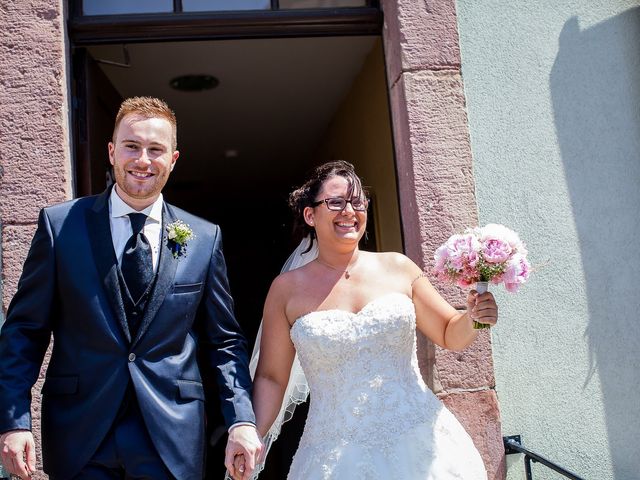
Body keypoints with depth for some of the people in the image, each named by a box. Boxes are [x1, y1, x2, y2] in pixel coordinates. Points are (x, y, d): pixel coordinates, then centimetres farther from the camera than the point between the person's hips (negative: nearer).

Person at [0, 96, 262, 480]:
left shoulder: (205, 238, 1)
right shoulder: (60, 224, -2)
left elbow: (224, 340, 4)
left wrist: (242, 421, -6)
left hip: (173, 438, 1)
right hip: (78, 435, 0)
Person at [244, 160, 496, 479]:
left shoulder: (398, 267, 1)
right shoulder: (287, 288, -2)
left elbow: (451, 336, 10)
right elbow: (271, 377, 1)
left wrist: (473, 317, -11)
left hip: (420, 445, 2)